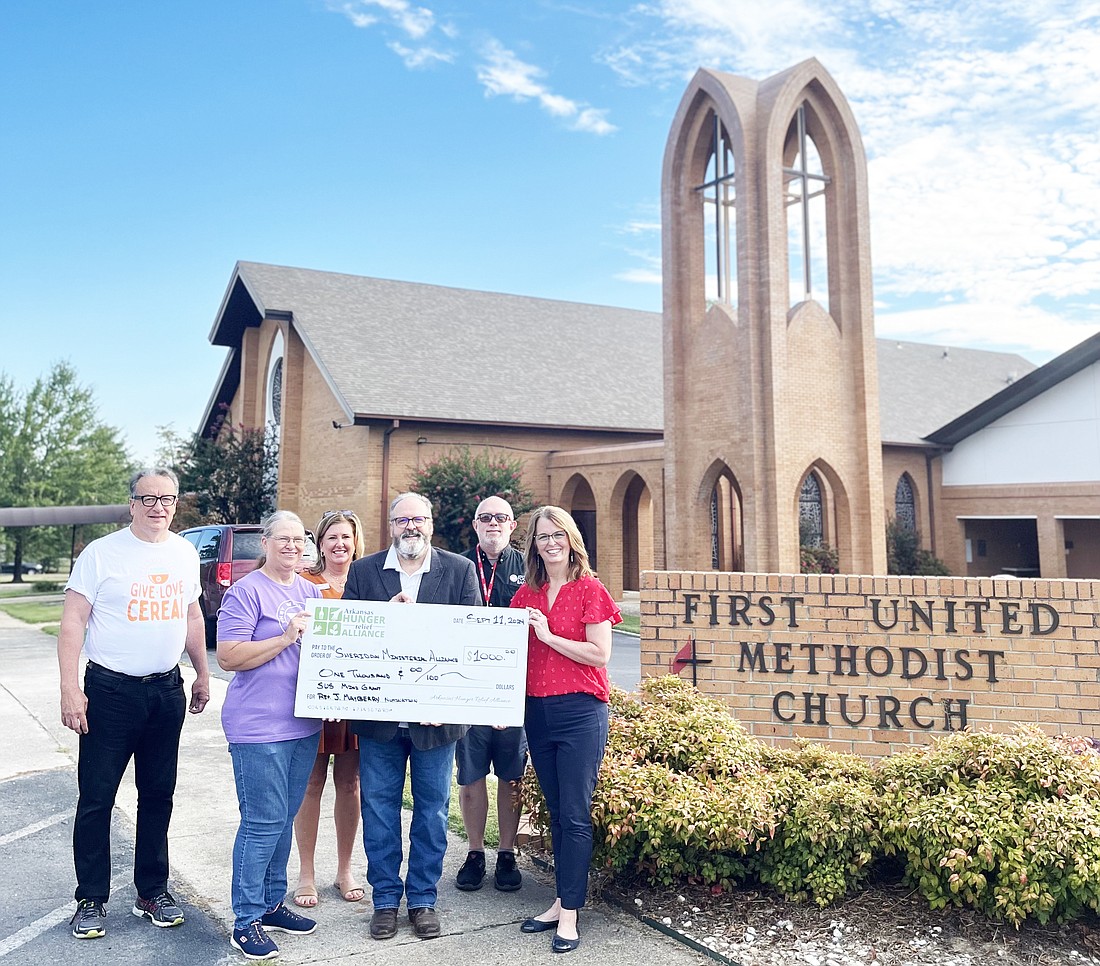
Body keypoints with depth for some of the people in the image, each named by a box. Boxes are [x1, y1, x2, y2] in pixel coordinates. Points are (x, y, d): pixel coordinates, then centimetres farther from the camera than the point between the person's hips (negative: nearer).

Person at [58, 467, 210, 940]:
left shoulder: (185, 554, 6)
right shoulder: (102, 553, -9)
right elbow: (72, 622, -10)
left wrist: (202, 675, 16)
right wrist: (70, 690, -16)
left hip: (166, 690, 5)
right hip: (110, 689, -4)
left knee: (158, 795, 13)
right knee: (96, 798, 3)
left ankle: (153, 892, 26)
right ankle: (91, 900, 19)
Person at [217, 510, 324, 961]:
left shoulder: (310, 591, 12)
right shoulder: (246, 591, -9)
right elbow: (228, 657, -15)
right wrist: (285, 638, -21)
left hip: (303, 723, 7)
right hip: (258, 726, -7)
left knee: (285, 818, 16)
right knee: (263, 822, -3)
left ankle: (272, 903, 30)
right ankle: (246, 921, 11)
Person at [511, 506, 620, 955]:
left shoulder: (590, 590, -6)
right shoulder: (526, 594, 9)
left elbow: (600, 654, -12)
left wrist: (549, 635, -15)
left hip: (580, 711, -5)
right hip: (537, 711, 6)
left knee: (575, 816, -2)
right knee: (556, 812, 15)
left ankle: (569, 915, 8)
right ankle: (561, 901, 26)